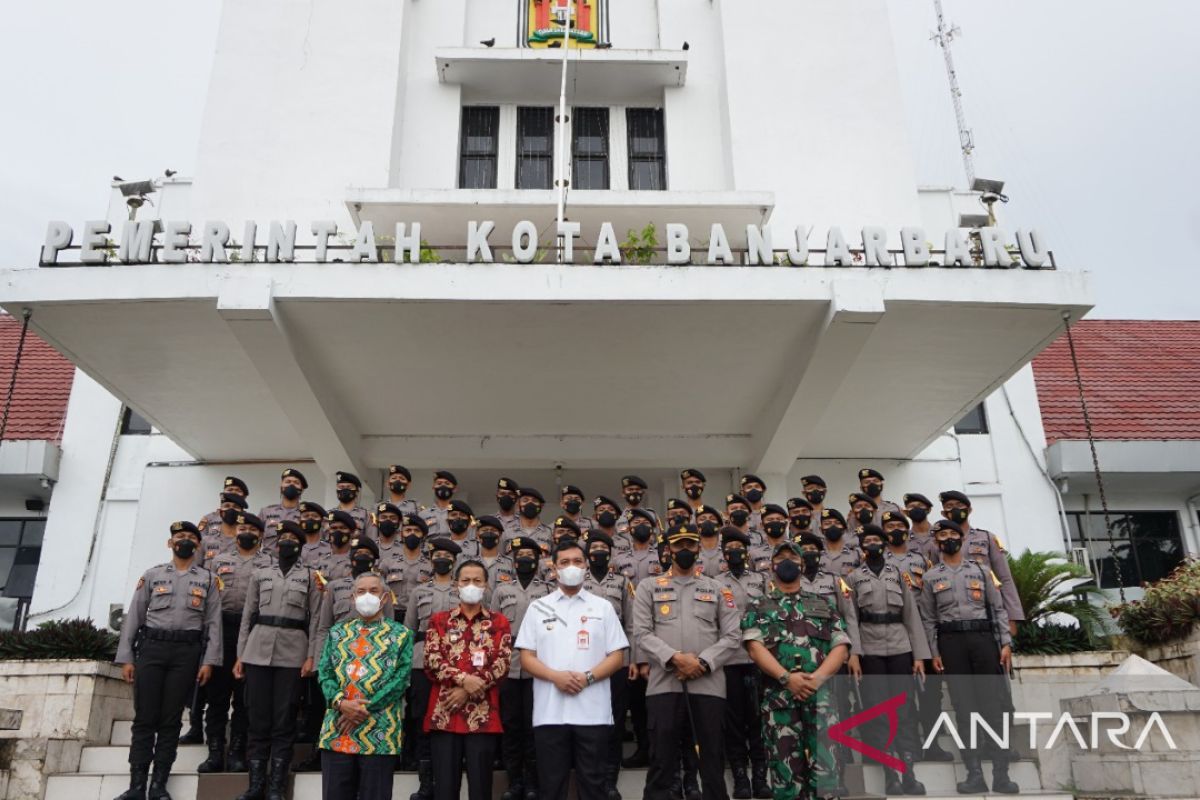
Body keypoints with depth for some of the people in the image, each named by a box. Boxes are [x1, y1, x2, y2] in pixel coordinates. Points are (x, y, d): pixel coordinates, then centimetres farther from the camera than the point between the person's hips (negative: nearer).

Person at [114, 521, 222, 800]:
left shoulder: (208, 579, 10)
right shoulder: (151, 575, 12)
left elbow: (213, 623, 4)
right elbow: (133, 617, 8)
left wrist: (209, 661, -6)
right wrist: (126, 657, 0)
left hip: (187, 652, 0)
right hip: (151, 648, 1)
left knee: (171, 720, 3)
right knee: (145, 718, -1)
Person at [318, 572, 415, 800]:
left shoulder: (401, 634, 3)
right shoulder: (338, 632, 14)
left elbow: (401, 678, -5)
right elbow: (324, 672, 6)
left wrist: (365, 708, -12)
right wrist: (341, 703, -11)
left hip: (380, 732, -3)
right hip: (337, 730, 3)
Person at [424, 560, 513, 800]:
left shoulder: (499, 623, 8)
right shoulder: (439, 620, 10)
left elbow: (503, 663, -3)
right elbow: (431, 660, -2)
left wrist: (468, 691, -12)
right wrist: (464, 678, -16)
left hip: (483, 717, 0)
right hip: (444, 714, 1)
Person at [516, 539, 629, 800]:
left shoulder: (603, 607, 7)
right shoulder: (538, 608, 8)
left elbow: (617, 656, 3)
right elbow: (526, 658, 4)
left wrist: (587, 677, -13)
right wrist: (555, 676, -13)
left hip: (593, 712, 0)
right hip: (550, 712, 0)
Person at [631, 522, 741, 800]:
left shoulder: (716, 589, 13)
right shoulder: (649, 587, 10)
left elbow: (731, 636, 5)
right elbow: (641, 633, -1)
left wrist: (703, 662, -10)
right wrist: (674, 658, -15)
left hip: (708, 684, 1)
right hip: (664, 684, -1)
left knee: (713, 759, 7)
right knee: (662, 760, 2)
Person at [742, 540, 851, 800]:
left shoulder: (823, 605, 18)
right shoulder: (758, 606, 12)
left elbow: (841, 646, 7)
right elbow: (755, 647, -3)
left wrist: (819, 676, -12)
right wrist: (786, 677, -17)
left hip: (821, 693, 1)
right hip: (778, 696, -1)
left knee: (824, 766, -6)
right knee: (786, 769, 3)